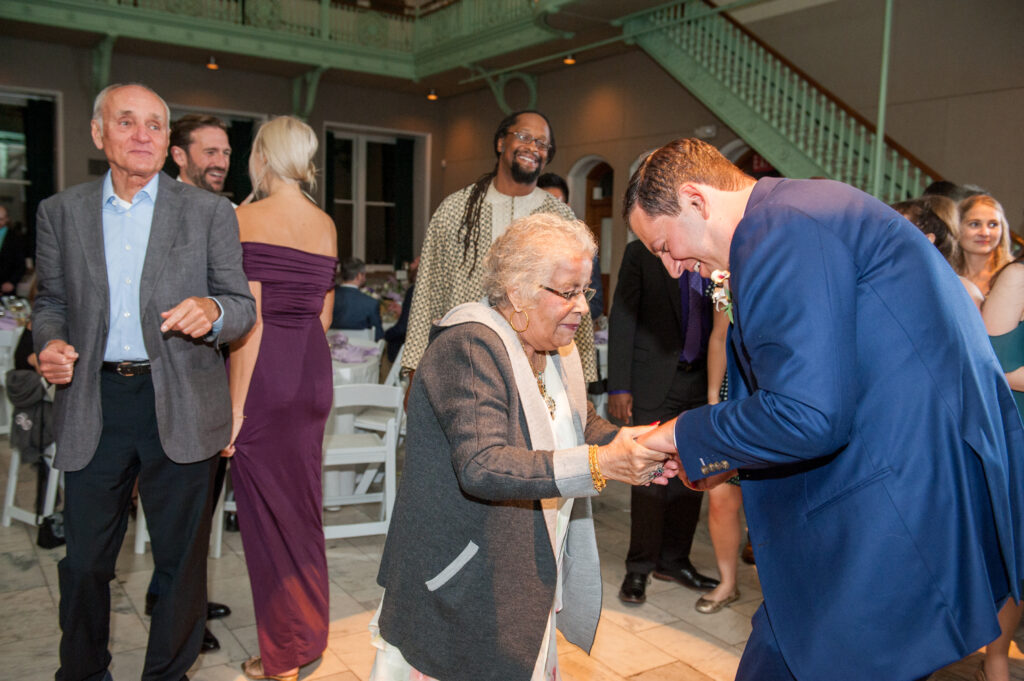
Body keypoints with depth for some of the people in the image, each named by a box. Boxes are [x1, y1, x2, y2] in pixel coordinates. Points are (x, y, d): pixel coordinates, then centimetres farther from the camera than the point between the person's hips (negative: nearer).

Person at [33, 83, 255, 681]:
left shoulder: (211, 213, 2)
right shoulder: (61, 212, 8)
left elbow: (244, 307, 1)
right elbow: (51, 301, 16)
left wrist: (213, 310, -22)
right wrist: (50, 341, -5)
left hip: (180, 407, -1)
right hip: (94, 405, 2)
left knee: (181, 559, 9)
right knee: (84, 559, 12)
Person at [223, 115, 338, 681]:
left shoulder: (248, 219, -10)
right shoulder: (326, 225, 9)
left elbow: (250, 320, -16)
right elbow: (323, 313, 11)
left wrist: (236, 406, -13)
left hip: (265, 373, -6)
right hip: (314, 369, 7)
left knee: (267, 510, 5)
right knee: (303, 505, 18)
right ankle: (308, 634, 33)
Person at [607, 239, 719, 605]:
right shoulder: (641, 253, 1)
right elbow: (622, 319, -2)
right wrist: (619, 386, -9)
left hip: (702, 382, 4)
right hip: (654, 381, -4)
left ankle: (674, 560, 24)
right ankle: (639, 568, 12)